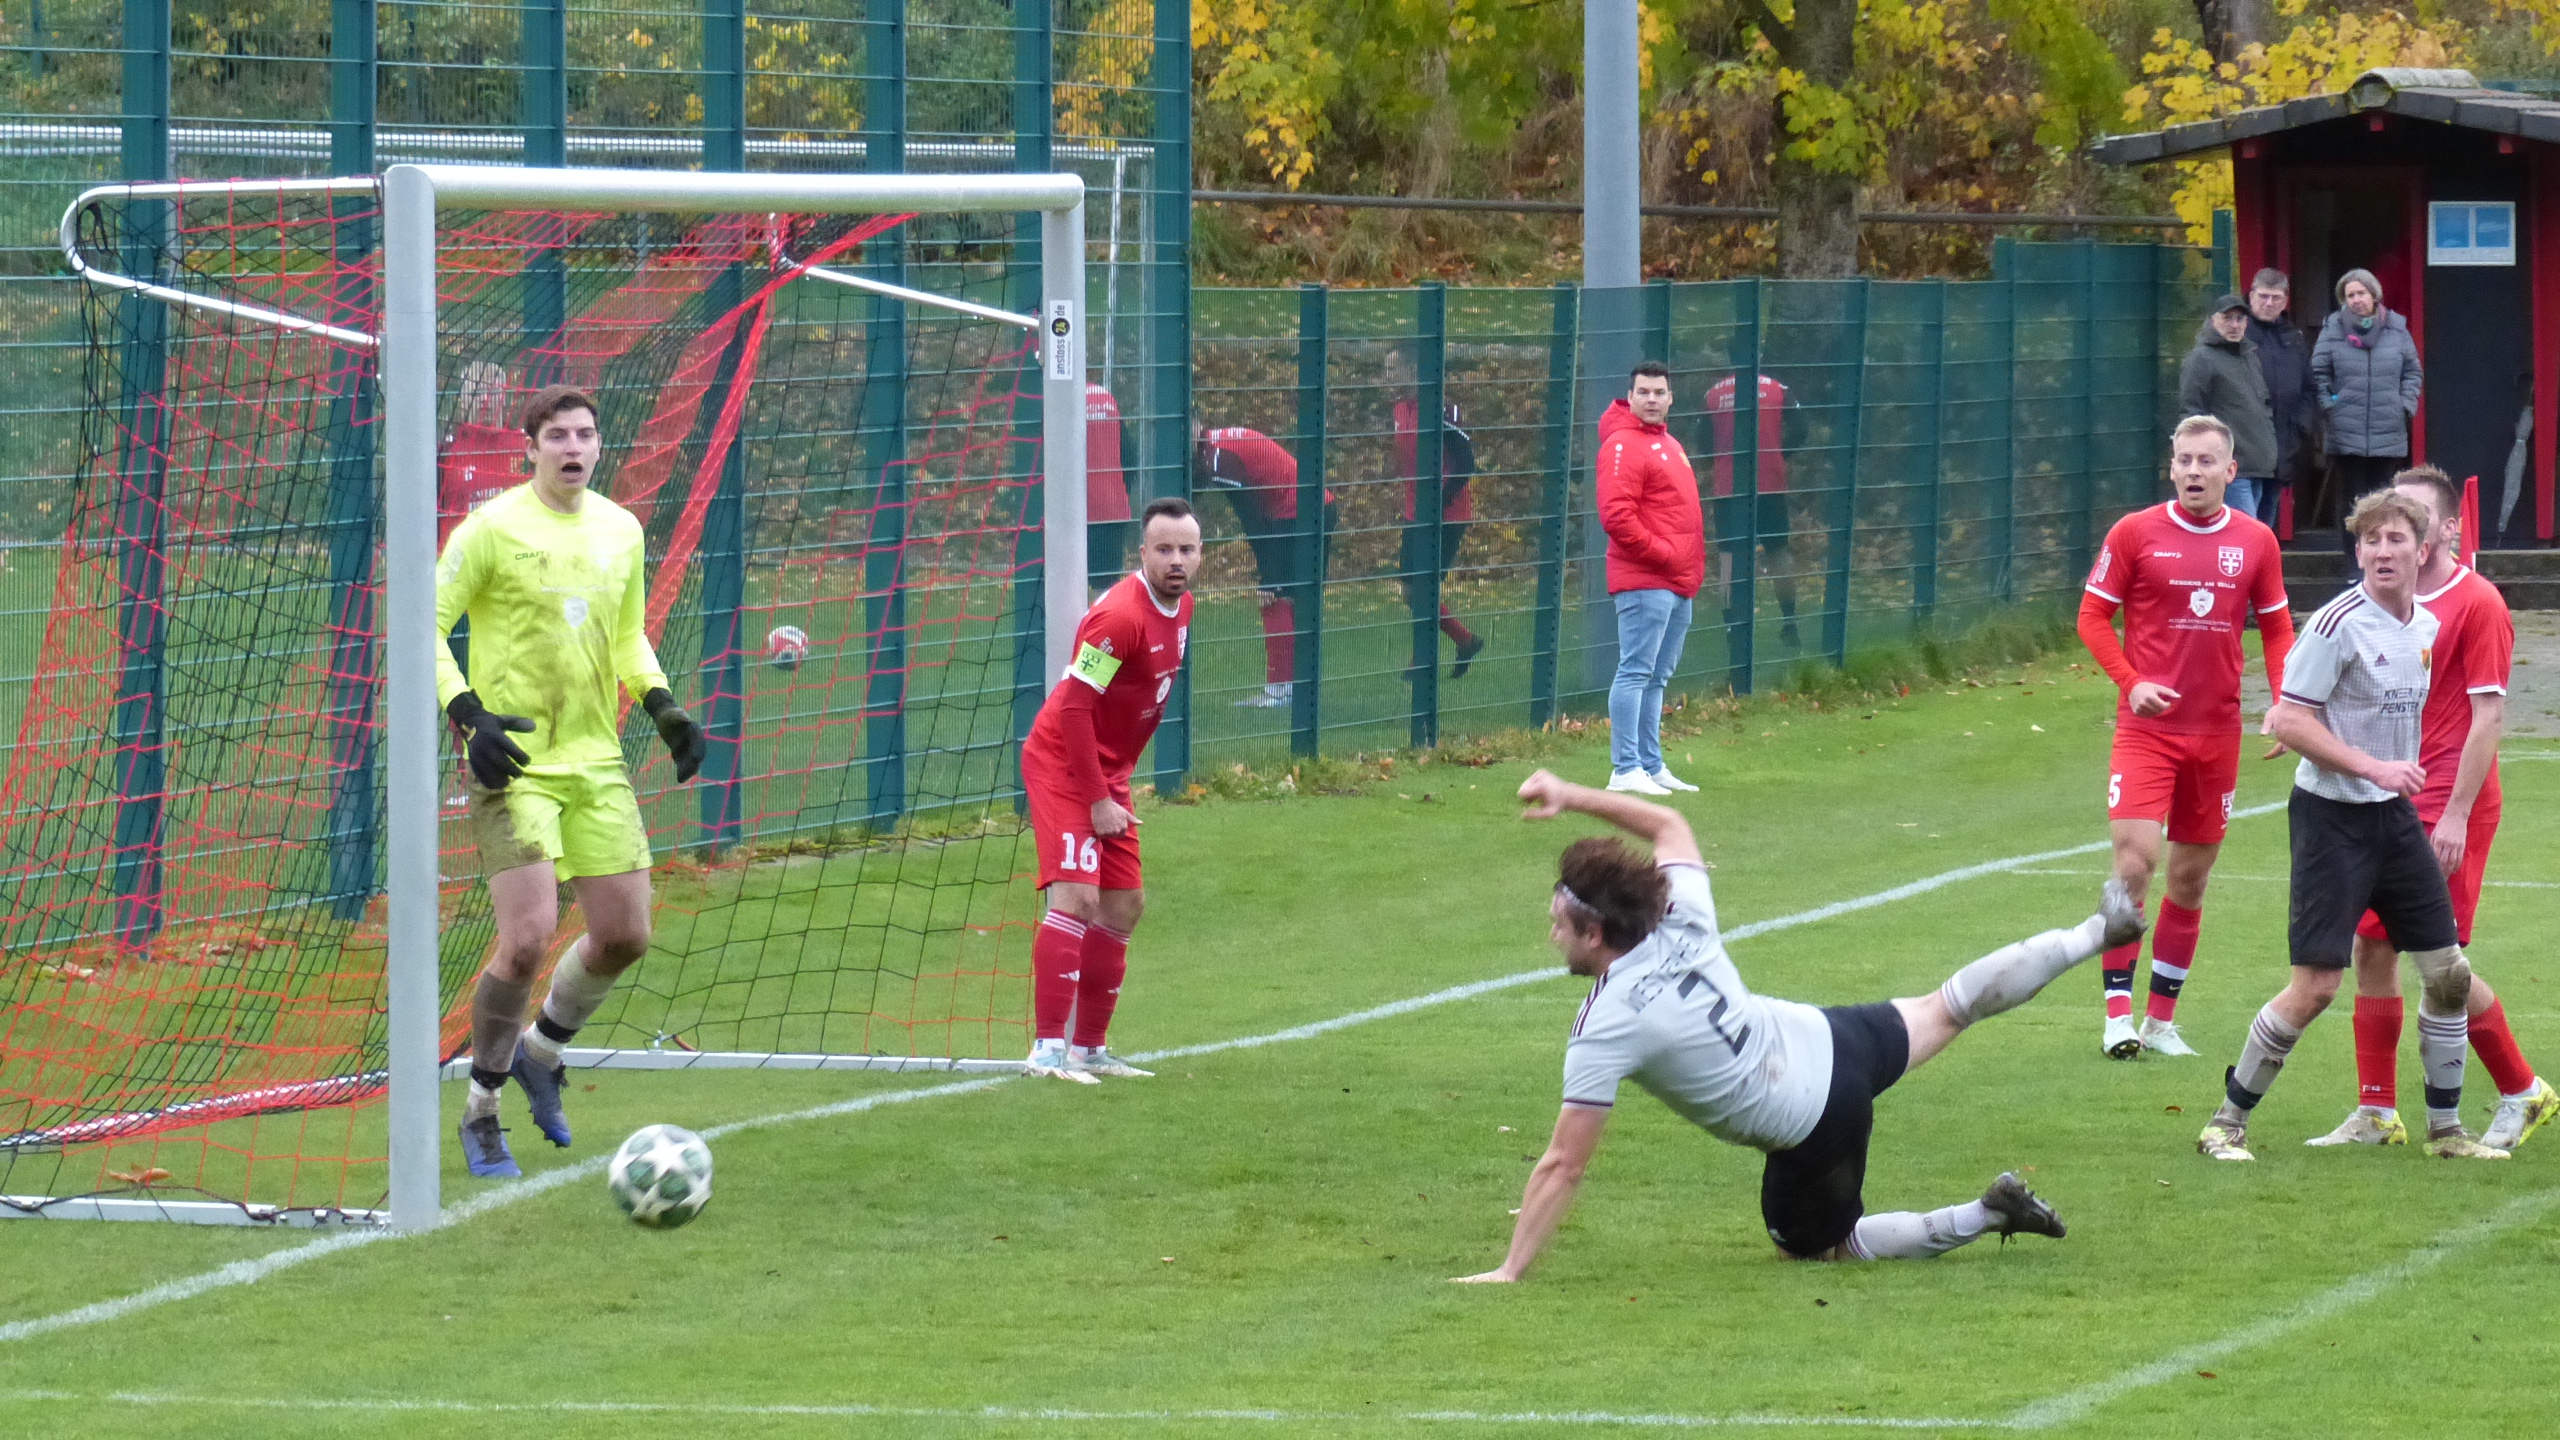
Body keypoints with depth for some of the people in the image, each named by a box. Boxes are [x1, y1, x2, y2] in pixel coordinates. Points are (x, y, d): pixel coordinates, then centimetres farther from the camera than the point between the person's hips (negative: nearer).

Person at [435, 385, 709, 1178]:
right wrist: (469, 718, -19)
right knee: (527, 940, -16)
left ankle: (541, 1050, 33)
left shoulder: (621, 531, 9)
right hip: (515, 765, -6)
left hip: (597, 763, 6)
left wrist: (661, 705, 6)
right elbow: (426, 628, -7)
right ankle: (481, 1110, 3)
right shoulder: (492, 529, -9)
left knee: (624, 936, 5)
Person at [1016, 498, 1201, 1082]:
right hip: (1061, 764, -9)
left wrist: (1119, 780, 14)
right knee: (1076, 896, -19)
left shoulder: (1181, 607, 5)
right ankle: (1047, 1049, -21)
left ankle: (1090, 1048, 21)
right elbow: (1073, 707, -23)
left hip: (1107, 772, 9)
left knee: (1124, 906, 12)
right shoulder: (1120, 616, -23)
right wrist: (1097, 800, -21)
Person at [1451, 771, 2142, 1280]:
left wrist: (1509, 1271, -20)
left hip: (1807, 1126, -6)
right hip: (1822, 1039, 6)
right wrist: (1570, 796, 13)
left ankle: (1983, 1218, 8)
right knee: (1947, 1009, 31)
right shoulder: (1682, 923, -9)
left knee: (1819, 1247, 19)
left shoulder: (1603, 1032, -25)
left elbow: (1563, 1166, -24)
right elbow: (1669, 825, 13)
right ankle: (2096, 933, 46)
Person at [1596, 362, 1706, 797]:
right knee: (1636, 672, -11)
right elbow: (1617, 516, -20)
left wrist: (1693, 567, 16)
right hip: (1644, 581, -9)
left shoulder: (1668, 445, 20)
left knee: (1657, 678, 13)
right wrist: (1662, 554, -16)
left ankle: (1651, 765, 17)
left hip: (1678, 584, 9)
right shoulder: (1624, 447, -10)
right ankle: (1625, 770, -12)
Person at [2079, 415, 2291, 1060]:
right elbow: (2093, 616, 2)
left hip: (2217, 731, 3)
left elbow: (2276, 629, 13)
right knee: (2135, 857, -16)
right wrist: (2130, 681, -13)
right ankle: (2118, 1012, -10)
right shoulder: (2135, 533, -3)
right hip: (2147, 726, -3)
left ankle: (2161, 1019, 18)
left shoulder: (2255, 542, 4)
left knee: (2192, 875, 9)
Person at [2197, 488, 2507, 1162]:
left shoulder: (2425, 627, 7)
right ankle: (2226, 1122, 3)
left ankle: (2446, 1127, 20)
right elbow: (2287, 722, -19)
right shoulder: (2338, 623, -16)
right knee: (2316, 985, -10)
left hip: (2394, 816, 7)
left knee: (2447, 972, 6)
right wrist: (2372, 767, -22)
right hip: (2333, 819, -7)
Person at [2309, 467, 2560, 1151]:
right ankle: (2377, 1113, 10)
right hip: (2391, 802, 8)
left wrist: (2457, 813, -18)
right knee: (2373, 948, 4)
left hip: (2447, 809, -8)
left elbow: (2489, 716, -13)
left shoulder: (2476, 603, -10)